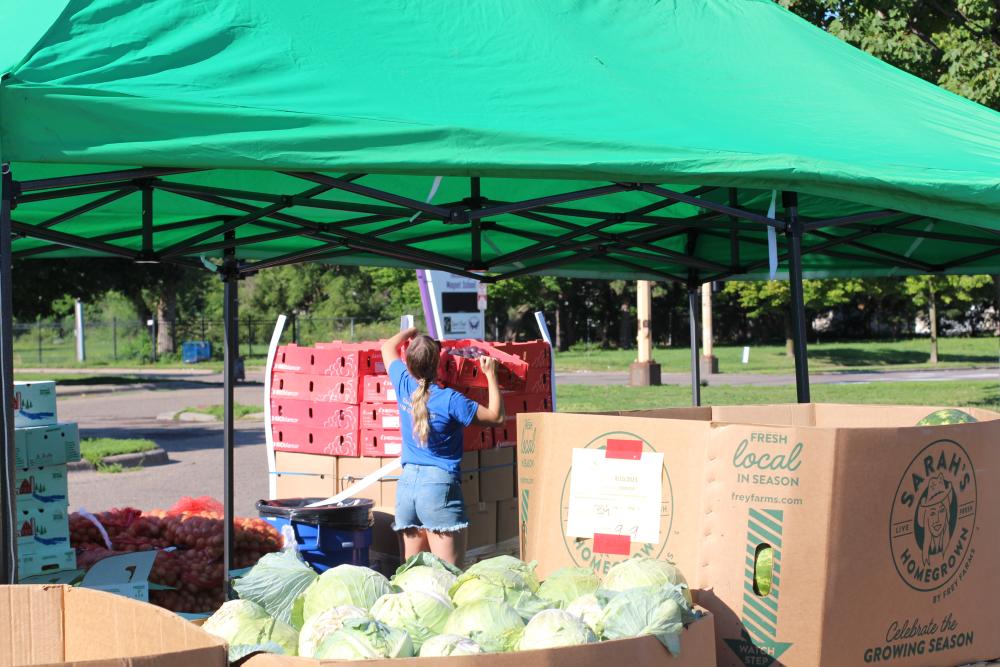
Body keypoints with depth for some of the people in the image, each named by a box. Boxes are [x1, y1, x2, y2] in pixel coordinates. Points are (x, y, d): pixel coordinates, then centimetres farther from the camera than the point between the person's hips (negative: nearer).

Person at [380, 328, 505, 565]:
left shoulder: (404, 385, 2)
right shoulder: (449, 400, -12)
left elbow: (388, 347, 23)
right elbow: (497, 417, -3)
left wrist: (411, 331, 38)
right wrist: (490, 375, 4)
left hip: (406, 482, 6)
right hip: (440, 485, -6)